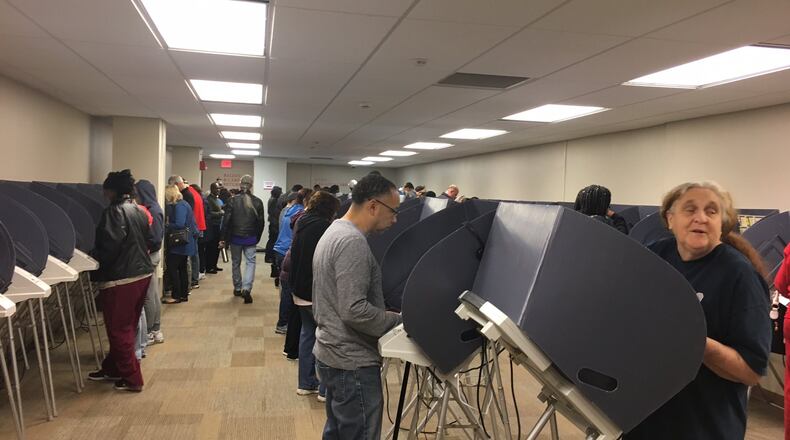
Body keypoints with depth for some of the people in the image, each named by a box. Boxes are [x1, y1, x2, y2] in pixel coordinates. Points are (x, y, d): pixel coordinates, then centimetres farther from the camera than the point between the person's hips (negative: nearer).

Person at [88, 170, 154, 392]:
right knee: (126, 326, 18)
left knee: (119, 329, 3)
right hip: (142, 273, 8)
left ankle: (132, 378, 10)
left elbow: (109, 246, -21)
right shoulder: (138, 210, 9)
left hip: (120, 278, -8)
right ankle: (112, 369, 33)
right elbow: (150, 242, 15)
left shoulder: (114, 211, -15)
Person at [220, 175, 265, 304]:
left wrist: (223, 238, -1)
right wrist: (257, 238, 13)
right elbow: (260, 223, 1)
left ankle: (237, 289, 25)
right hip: (250, 238, 0)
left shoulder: (233, 200, -7)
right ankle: (246, 288, -13)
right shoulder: (257, 202, -4)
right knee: (250, 262, 4)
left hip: (235, 237, 1)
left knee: (236, 263, 15)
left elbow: (226, 220, -7)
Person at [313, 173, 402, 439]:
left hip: (334, 354, 10)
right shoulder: (353, 241, -22)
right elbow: (354, 310, -28)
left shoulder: (335, 231, 11)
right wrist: (402, 322, -17)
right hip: (352, 361, -10)